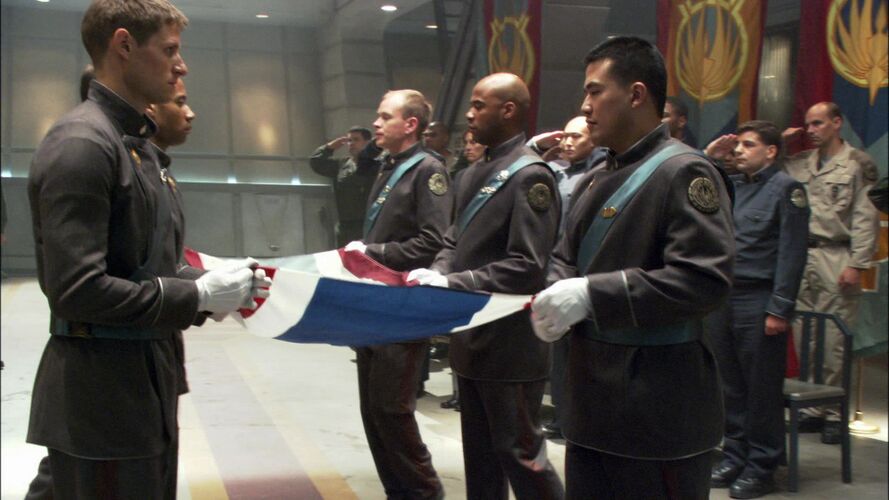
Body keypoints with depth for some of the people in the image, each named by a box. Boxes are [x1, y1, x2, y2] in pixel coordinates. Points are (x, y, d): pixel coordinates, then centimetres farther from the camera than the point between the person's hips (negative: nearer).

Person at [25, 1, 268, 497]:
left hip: (147, 385, 10)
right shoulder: (82, 144, -17)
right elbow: (76, 290, -24)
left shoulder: (137, 144, 14)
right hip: (103, 398, -9)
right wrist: (199, 295, -17)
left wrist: (211, 282, 2)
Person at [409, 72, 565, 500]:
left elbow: (526, 266, -21)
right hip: (472, 340, 9)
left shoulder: (529, 175, -14)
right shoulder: (473, 174, 13)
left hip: (510, 344, -9)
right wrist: (436, 272, -4)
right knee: (480, 454, 18)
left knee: (518, 451, 1)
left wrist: (453, 284, -22)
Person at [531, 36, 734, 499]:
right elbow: (566, 259, 20)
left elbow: (705, 278, -22)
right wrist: (557, 294, -4)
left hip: (659, 407, -8)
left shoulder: (685, 173, -12)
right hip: (593, 398, 8)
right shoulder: (595, 180, 14)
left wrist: (592, 294, -23)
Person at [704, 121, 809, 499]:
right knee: (730, 383, 12)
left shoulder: (786, 189, -4)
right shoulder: (730, 186, 14)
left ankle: (761, 467, 12)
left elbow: (792, 253, -10)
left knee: (762, 388, 2)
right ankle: (735, 456, 23)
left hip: (758, 302, -6)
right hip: (720, 297, 6)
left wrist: (780, 309, -14)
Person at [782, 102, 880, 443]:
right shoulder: (800, 163, 14)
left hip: (835, 258, -5)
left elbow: (866, 218, -4)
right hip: (800, 256, 5)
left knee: (834, 342, -4)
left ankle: (834, 414, 6)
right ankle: (814, 408, 18)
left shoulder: (858, 164, 0)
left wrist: (856, 264, -11)